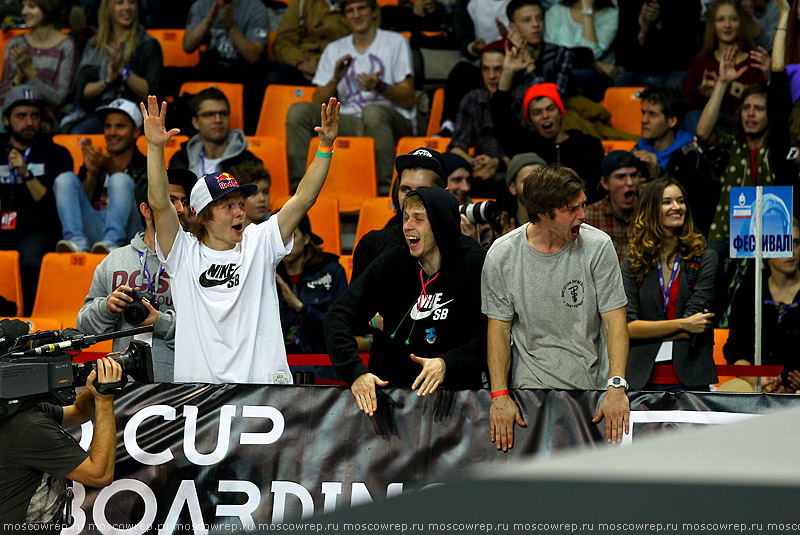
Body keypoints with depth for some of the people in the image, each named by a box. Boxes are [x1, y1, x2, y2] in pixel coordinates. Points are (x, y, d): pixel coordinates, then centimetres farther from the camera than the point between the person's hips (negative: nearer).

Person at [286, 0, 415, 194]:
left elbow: (408, 100, 0)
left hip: (393, 122, -4)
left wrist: (380, 86, -19)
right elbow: (318, 103, 12)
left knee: (373, 111, -40)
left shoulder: (395, 42, 9)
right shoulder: (334, 50, 20)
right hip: (349, 123, 4)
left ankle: (385, 189, -42)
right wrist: (335, 79, -6)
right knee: (298, 110, -20)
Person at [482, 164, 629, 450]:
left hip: (592, 386, 0)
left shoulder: (598, 246, -4)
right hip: (530, 386, 0)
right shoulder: (501, 255, -3)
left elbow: (615, 319, -5)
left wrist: (617, 387, -16)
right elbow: (499, 327, 2)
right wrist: (499, 395, -8)